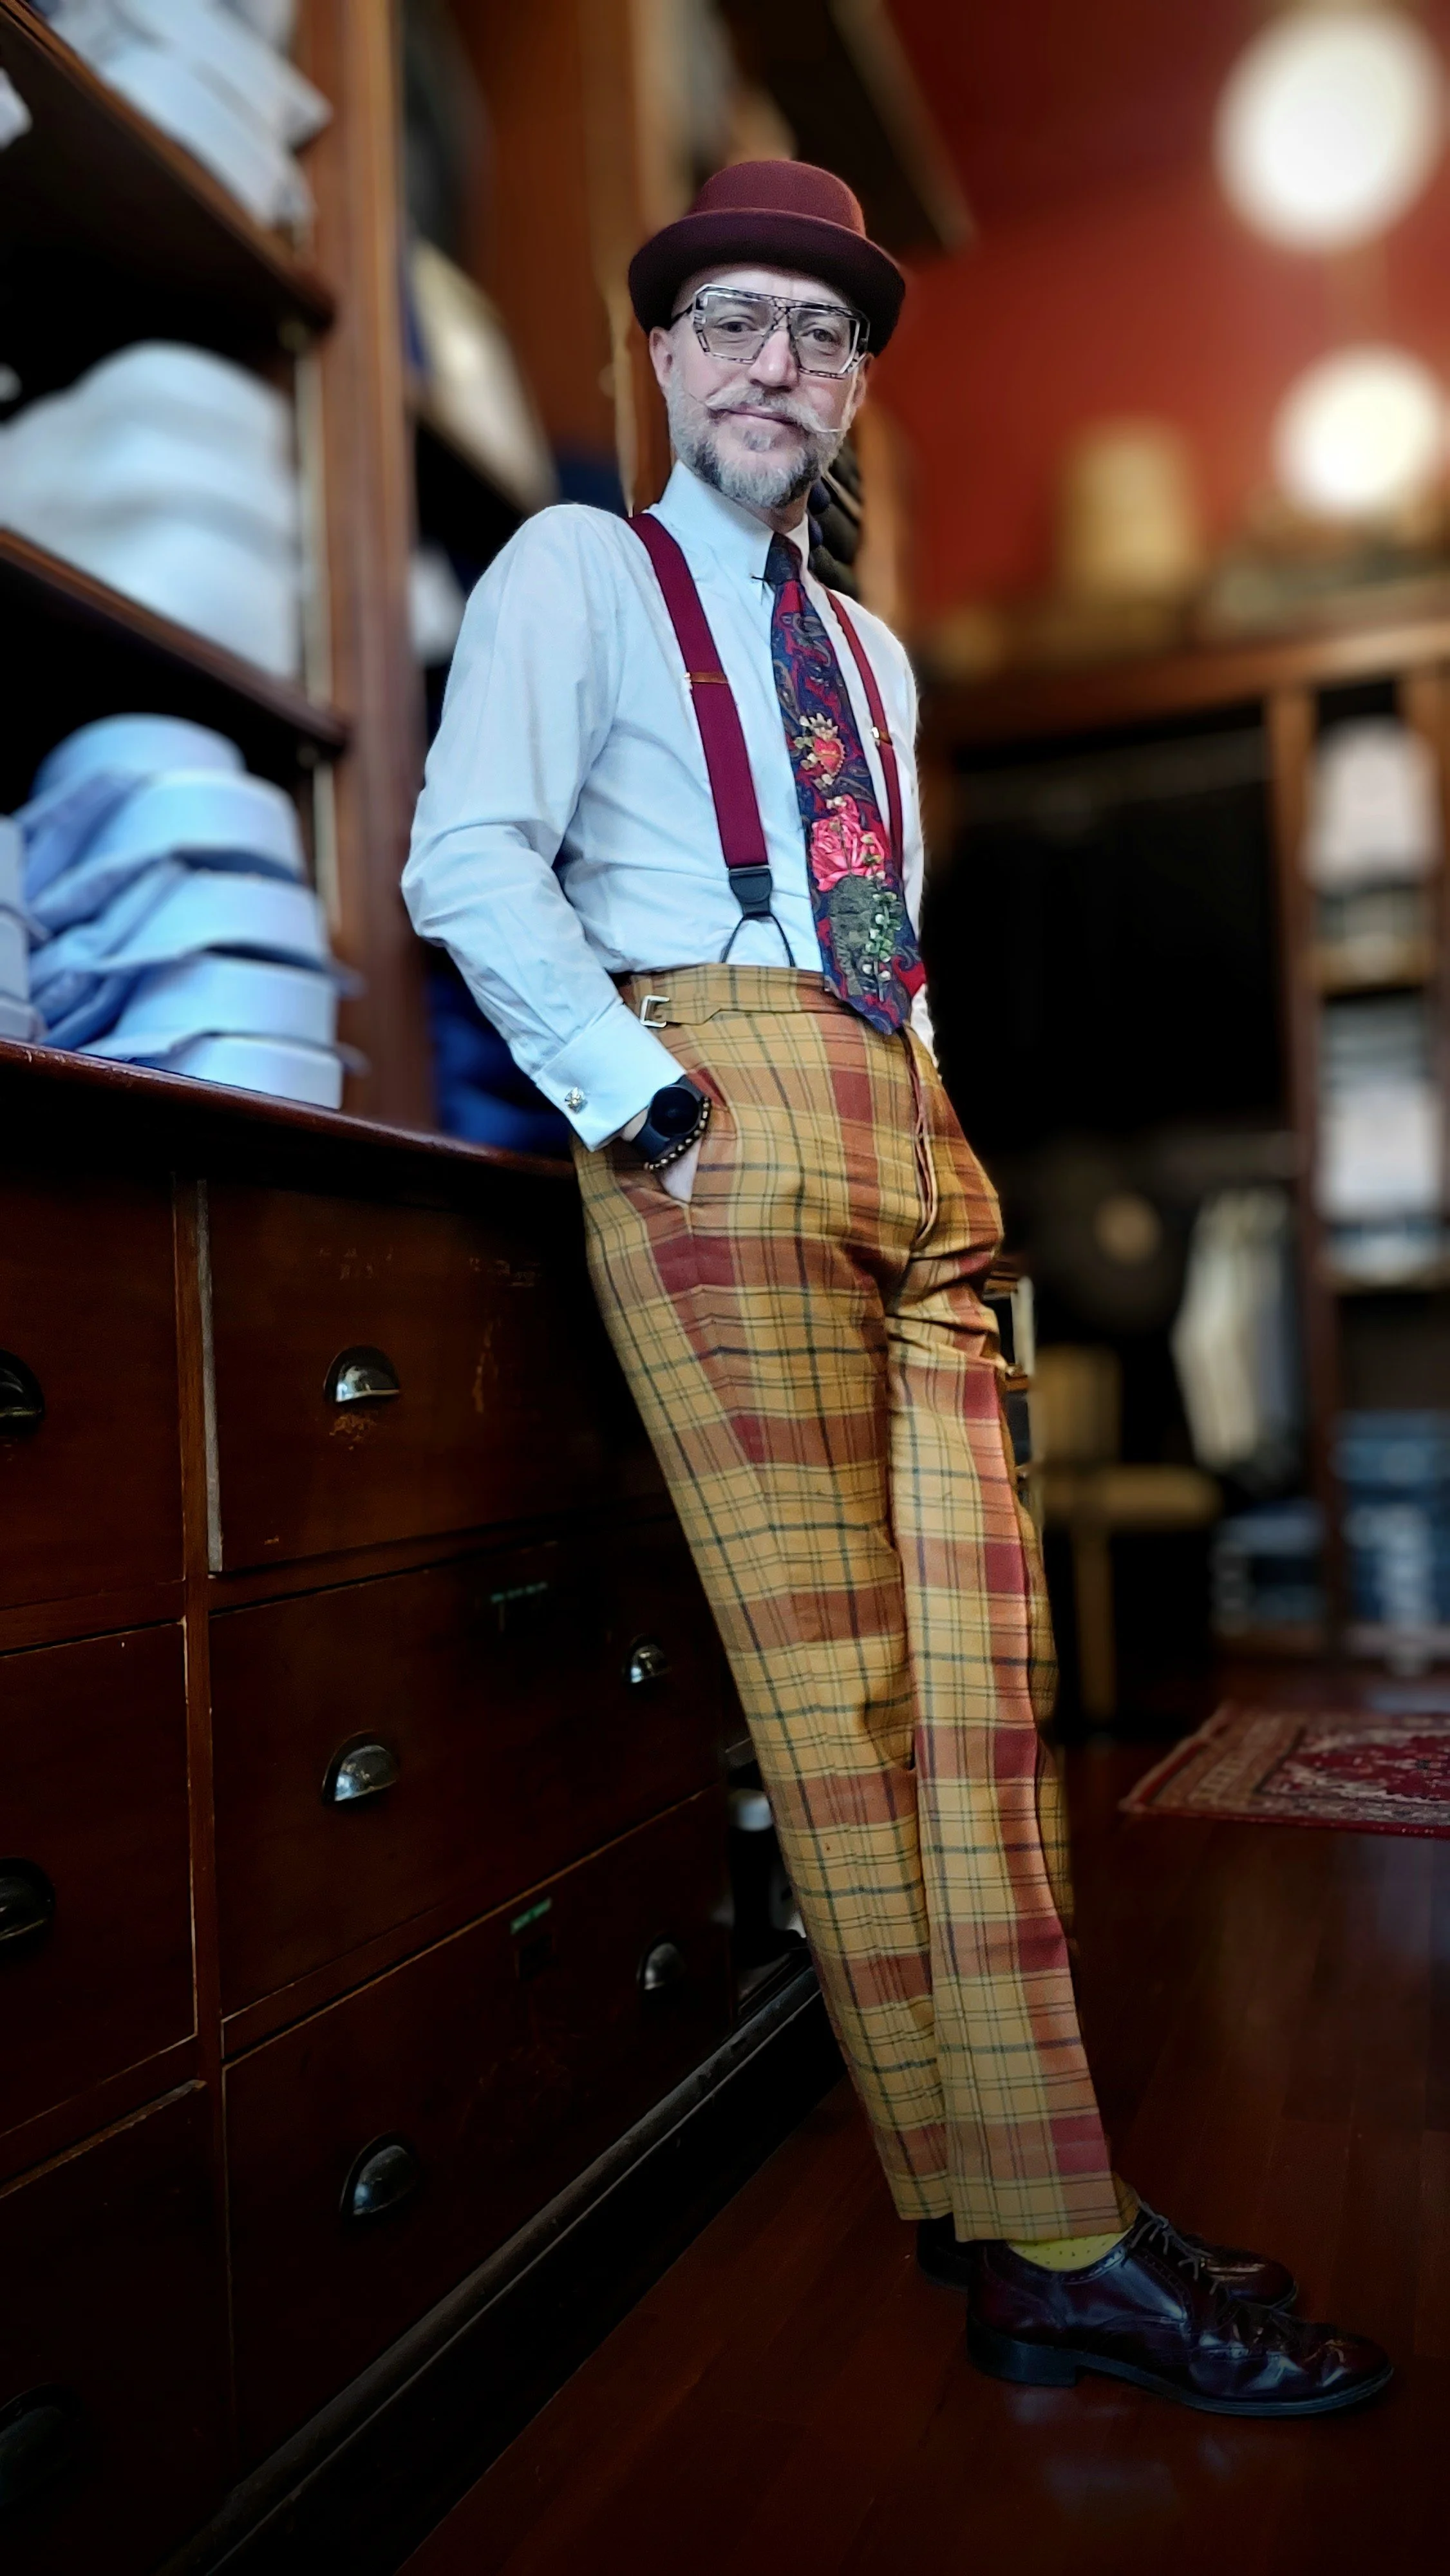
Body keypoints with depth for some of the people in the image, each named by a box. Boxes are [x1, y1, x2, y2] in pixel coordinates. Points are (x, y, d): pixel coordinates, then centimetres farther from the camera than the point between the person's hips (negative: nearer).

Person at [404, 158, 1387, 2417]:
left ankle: (1036, 2223, 7)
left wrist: (920, 1104, 15)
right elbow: (467, 861, -5)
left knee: (981, 1676, -1)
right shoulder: (582, 568, 11)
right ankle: (1040, 2247, 0)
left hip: (916, 1153, 7)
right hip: (721, 1114, -6)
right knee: (835, 1685, -9)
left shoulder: (875, 656, 30)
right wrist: (652, 1107, -13)